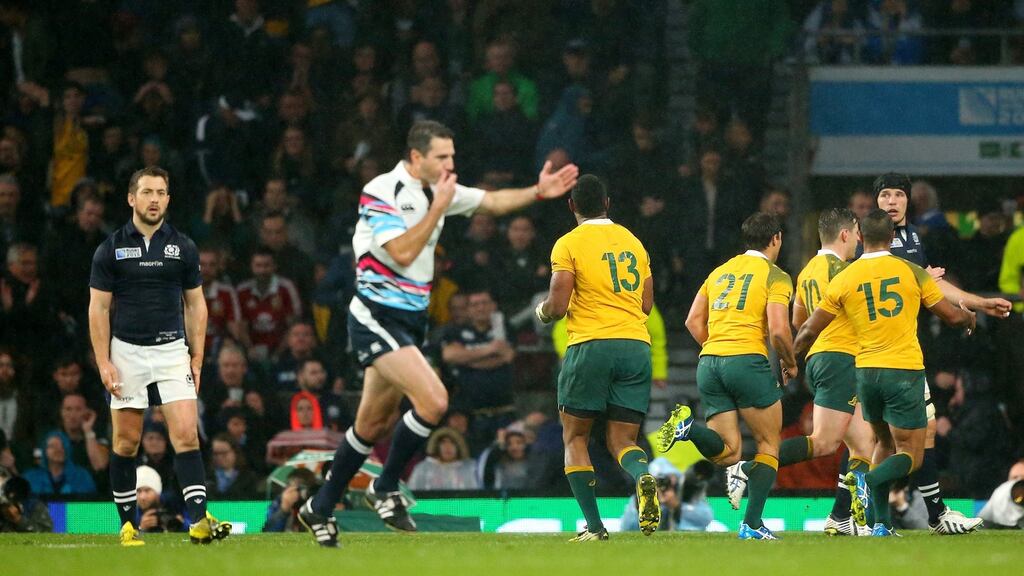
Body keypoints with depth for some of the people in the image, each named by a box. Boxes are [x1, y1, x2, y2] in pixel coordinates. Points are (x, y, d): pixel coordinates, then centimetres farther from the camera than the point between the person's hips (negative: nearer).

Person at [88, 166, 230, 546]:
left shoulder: (183, 248, 6)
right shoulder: (111, 250, 1)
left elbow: (196, 304, 11)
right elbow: (98, 308, 2)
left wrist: (197, 358, 5)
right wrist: (103, 362, -6)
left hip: (172, 350, 0)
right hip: (127, 352, 0)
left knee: (186, 434, -12)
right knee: (127, 442, 3)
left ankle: (199, 521, -19)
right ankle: (128, 524, 14)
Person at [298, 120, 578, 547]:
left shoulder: (437, 190, 8)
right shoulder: (382, 194, -16)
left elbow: (492, 202, 21)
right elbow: (403, 252, -25)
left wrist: (537, 192, 8)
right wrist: (438, 208, -21)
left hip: (408, 318, 9)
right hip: (378, 316, -9)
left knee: (374, 422, 12)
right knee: (433, 400, -22)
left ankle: (320, 508, 24)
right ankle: (386, 490, -5)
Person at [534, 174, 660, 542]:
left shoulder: (569, 244, -1)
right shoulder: (633, 242, 15)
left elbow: (557, 306, -7)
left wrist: (543, 312, 15)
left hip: (591, 345, -4)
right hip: (637, 346, 4)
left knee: (575, 438, 10)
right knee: (622, 441, 7)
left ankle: (594, 525, -1)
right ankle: (643, 476, -29)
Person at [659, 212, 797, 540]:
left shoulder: (721, 272, 20)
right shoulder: (776, 277, 0)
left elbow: (694, 321, 16)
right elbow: (778, 330, -10)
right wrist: (790, 364, 7)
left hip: (709, 363, 6)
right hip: (748, 361, -6)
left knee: (727, 453, 5)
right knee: (769, 445, 9)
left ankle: (688, 427, -24)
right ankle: (752, 525, -1)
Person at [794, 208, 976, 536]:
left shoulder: (844, 279, 1)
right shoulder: (912, 272, -3)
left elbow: (809, 331, 5)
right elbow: (951, 315, 5)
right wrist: (968, 318, 29)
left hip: (866, 371, 3)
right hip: (905, 371, -3)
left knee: (885, 444, 23)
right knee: (910, 456, 1)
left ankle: (881, 523, 12)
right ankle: (870, 481, -30)